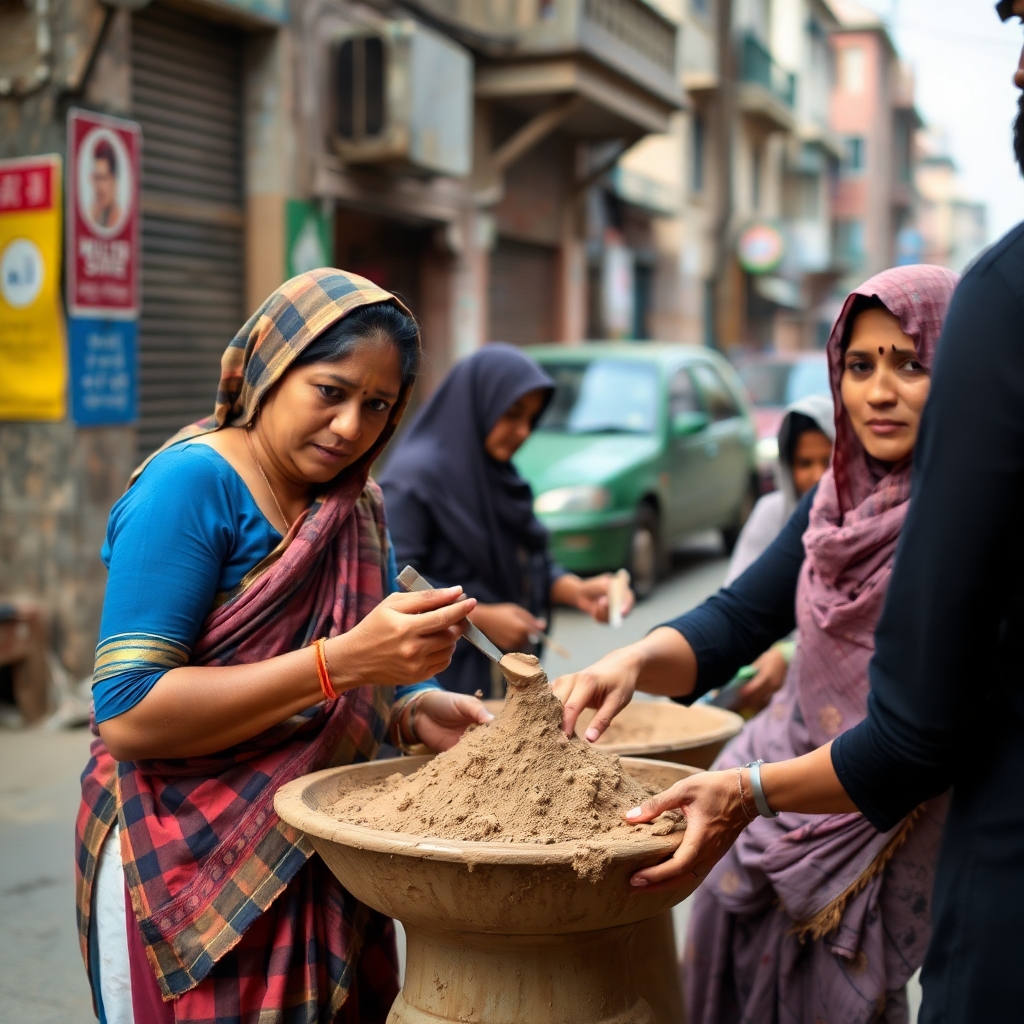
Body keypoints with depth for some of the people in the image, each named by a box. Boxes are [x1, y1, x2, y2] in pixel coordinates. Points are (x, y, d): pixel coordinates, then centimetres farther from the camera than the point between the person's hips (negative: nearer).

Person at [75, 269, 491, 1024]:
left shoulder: (363, 506, 5)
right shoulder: (193, 482, -16)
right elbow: (126, 714, -22)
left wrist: (417, 712, -13)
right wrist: (343, 661, -28)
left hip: (325, 862, 6)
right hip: (186, 867, -6)